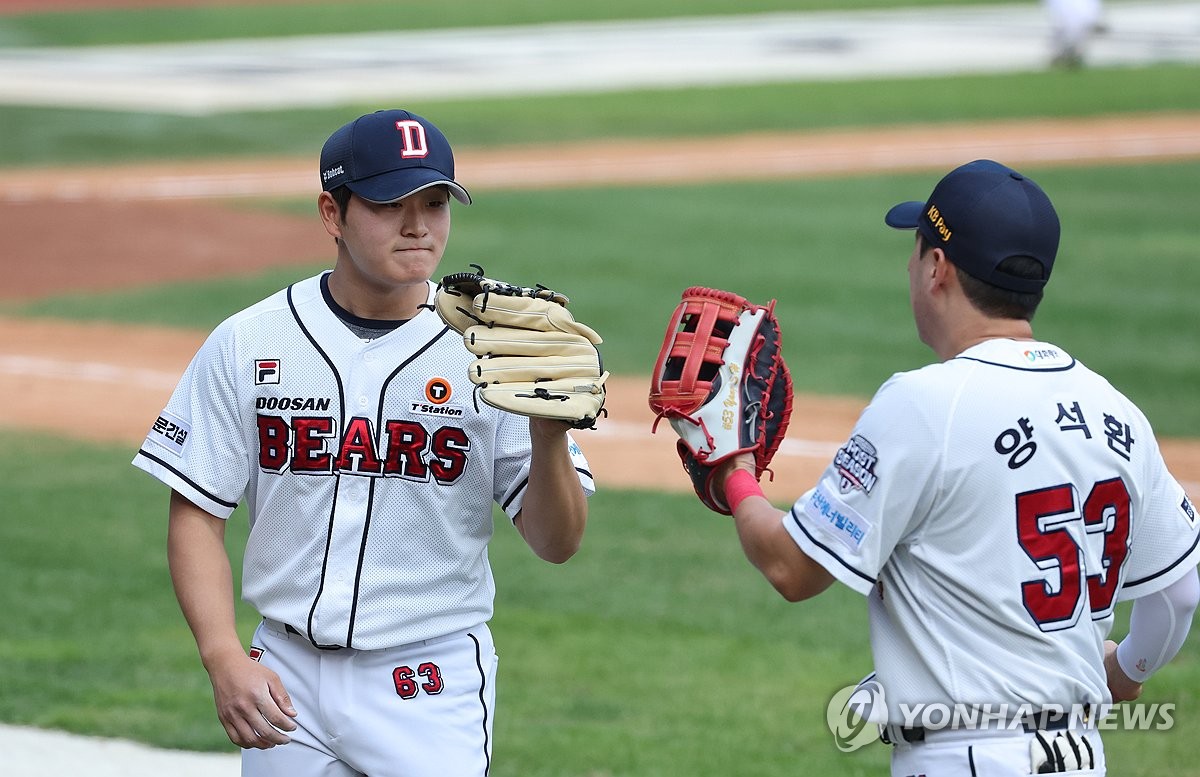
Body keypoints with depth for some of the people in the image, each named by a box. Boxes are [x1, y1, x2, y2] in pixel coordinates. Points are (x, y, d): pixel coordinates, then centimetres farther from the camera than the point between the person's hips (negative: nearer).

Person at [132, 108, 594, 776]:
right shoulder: (246, 344, -1)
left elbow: (557, 543, -6)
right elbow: (197, 515, 2)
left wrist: (549, 433, -25)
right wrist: (224, 660, -11)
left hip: (434, 685, -2)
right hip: (286, 677, 2)